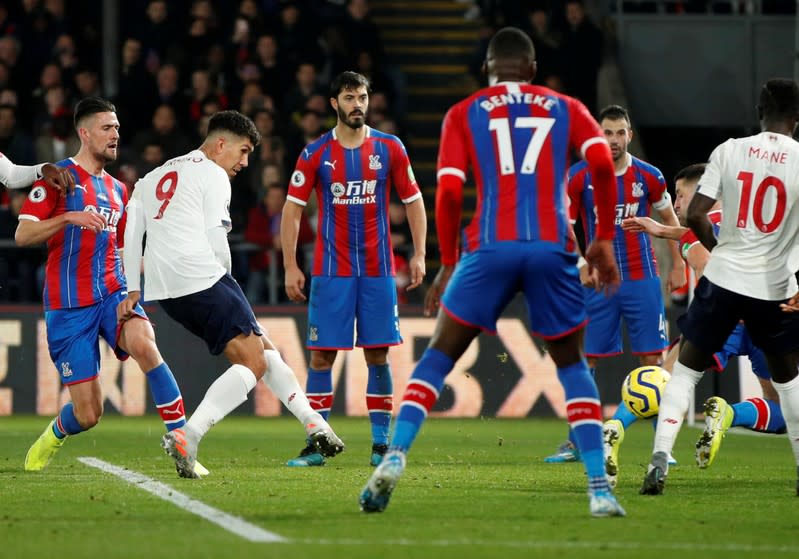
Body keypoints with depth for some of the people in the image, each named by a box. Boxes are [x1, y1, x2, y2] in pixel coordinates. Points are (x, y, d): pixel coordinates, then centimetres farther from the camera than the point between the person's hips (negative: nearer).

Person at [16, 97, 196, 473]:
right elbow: (22, 235, -11)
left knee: (144, 344, -31)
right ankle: (52, 438, 32)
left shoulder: (118, 191, 17)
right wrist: (69, 217, -24)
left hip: (112, 294, 4)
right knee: (88, 414, -5)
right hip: (68, 305, -4)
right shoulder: (58, 177, -2)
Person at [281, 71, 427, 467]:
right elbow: (292, 208, 3)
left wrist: (419, 254, 0)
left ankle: (381, 444, 7)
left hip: (378, 268, 1)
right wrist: (290, 266, -3)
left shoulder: (389, 149, 3)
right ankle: (315, 445, -1)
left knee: (378, 354, 2)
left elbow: (413, 201, 10)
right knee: (322, 355, -4)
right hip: (330, 268, -1)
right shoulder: (316, 153, 0)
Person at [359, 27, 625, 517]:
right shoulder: (565, 108, 18)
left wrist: (448, 265, 13)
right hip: (553, 249, 1)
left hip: (490, 248, -1)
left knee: (439, 356, 13)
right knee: (572, 365, 16)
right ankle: (600, 489, 4)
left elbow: (449, 193, 4)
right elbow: (603, 164, 2)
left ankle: (394, 458, -6)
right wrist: (604, 240, 9)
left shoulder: (463, 114, 15)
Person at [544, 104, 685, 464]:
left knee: (653, 359, -3)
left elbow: (669, 219, 15)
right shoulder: (579, 176, -3)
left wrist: (677, 265, 13)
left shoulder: (649, 176, 1)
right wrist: (579, 268, -11)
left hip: (642, 280, 0)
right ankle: (576, 442, 8)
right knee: (585, 360, 0)